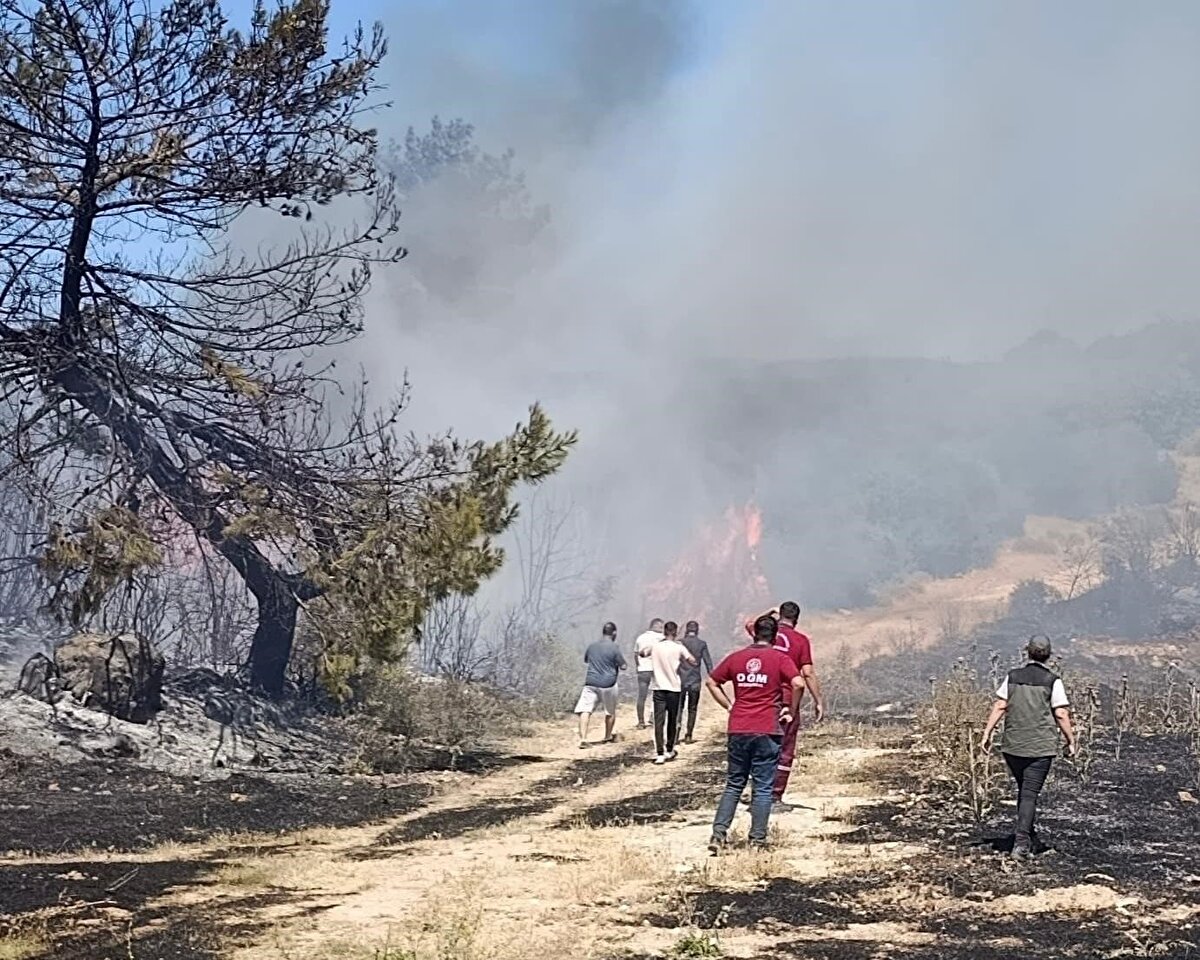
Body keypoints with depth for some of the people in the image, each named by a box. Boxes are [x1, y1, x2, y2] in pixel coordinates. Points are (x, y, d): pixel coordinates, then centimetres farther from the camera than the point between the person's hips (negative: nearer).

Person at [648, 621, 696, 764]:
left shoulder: (655, 646, 0)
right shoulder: (679, 648, -7)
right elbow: (692, 661, -5)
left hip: (659, 689, 1)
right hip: (674, 689, -1)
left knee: (659, 721, -4)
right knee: (673, 721, 15)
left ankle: (659, 754, -14)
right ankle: (669, 751, 26)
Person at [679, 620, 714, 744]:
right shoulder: (702, 644, -3)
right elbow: (708, 663, -3)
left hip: (681, 680, 0)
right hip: (695, 681, 0)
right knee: (692, 709, 10)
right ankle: (689, 736, 8)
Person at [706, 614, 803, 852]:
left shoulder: (736, 657, 9)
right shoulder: (780, 658, -2)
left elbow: (711, 682, 13)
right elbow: (798, 683, -16)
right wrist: (791, 711, -4)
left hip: (738, 730, 3)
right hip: (767, 730, -3)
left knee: (734, 784, 13)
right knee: (762, 787, 4)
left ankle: (718, 833, 3)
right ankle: (757, 839, 4)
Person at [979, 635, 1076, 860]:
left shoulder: (1012, 677, 5)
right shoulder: (1052, 681, -5)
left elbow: (999, 707, 0)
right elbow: (1062, 715, -8)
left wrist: (987, 733, 2)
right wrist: (1071, 741, 2)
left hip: (1012, 745, 3)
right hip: (1041, 747, -3)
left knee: (1024, 789, 19)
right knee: (1030, 793, -3)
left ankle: (1029, 837, 28)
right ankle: (1022, 842, -12)